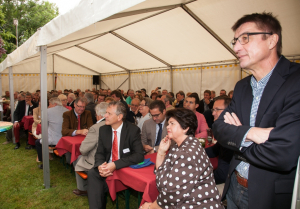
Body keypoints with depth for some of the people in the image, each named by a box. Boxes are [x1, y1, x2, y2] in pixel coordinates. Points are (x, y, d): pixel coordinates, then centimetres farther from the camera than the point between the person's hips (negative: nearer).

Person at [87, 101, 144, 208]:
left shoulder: (133, 130, -13)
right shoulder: (103, 129, 2)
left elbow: (139, 155, -19)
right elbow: (99, 153, 5)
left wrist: (115, 164, -29)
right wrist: (100, 165, -19)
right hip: (107, 166, 4)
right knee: (92, 173, -24)